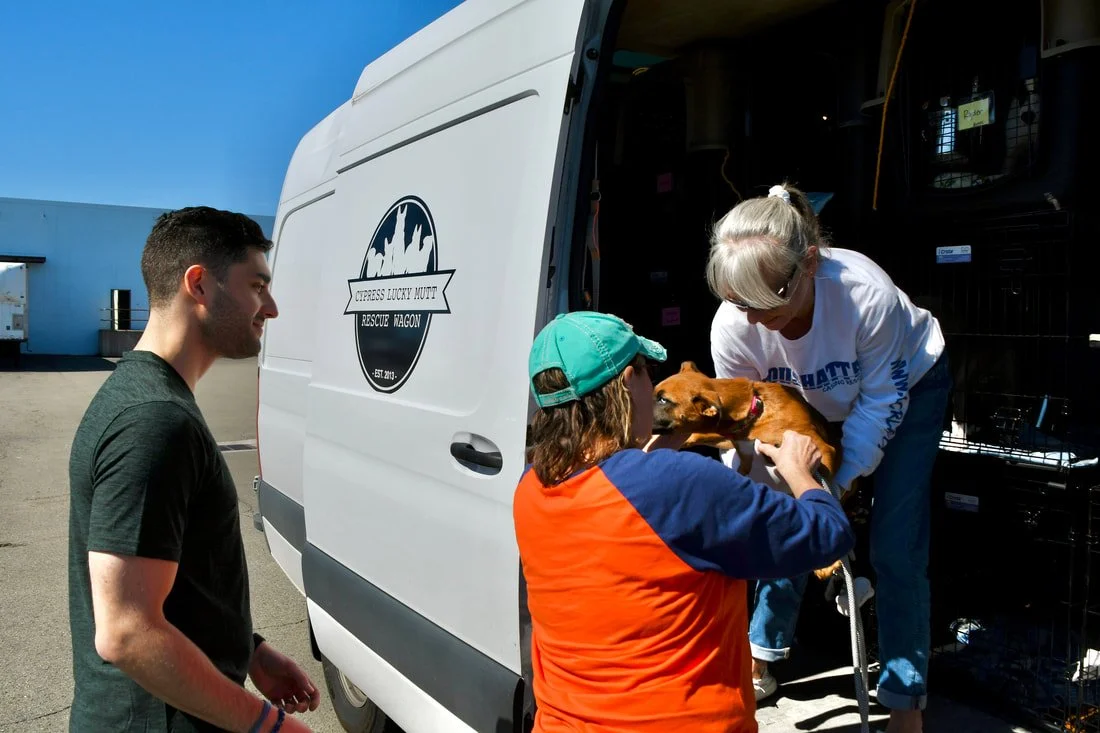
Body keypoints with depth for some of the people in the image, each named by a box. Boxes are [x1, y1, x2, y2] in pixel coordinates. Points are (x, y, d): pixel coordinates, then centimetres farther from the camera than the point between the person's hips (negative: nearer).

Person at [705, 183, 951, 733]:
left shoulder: (867, 295, -41)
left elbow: (881, 403, -25)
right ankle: (760, 659, 22)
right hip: (817, 406, 3)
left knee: (895, 548, -7)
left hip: (906, 387, -3)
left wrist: (839, 483, -26)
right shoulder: (732, 326, -31)